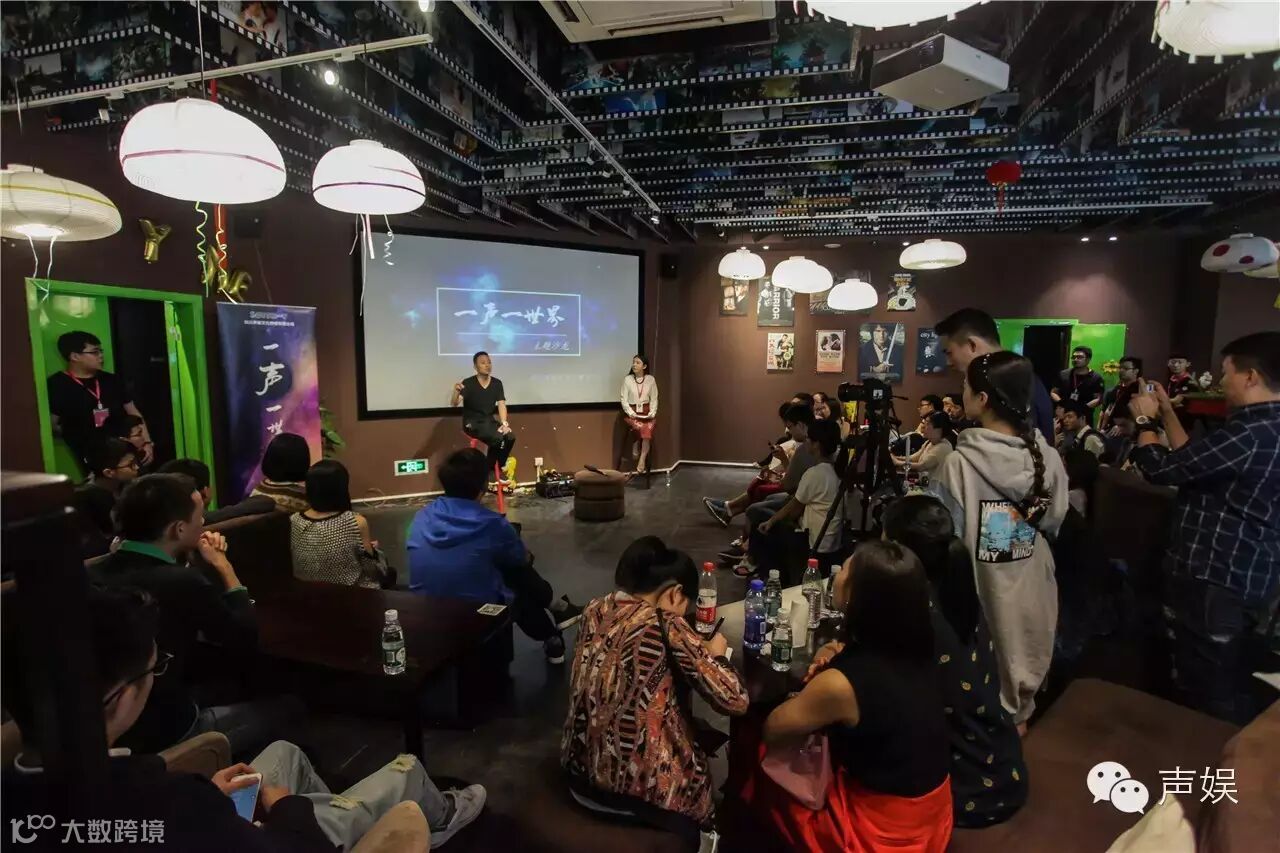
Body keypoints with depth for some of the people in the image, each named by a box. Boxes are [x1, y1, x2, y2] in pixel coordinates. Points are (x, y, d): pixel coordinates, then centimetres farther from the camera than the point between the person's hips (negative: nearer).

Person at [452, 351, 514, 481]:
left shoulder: (497, 383, 2)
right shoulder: (468, 383, -10)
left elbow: (501, 404, -4)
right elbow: (453, 403, -21)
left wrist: (504, 423, -19)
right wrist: (456, 392, -44)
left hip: (489, 421, 5)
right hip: (472, 422, -4)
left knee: (510, 437, -23)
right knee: (497, 438, -31)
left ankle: (499, 467, 1)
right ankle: (489, 470, -10)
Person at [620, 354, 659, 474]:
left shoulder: (651, 379, 4)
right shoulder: (627, 379, 0)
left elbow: (654, 399, 5)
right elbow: (624, 400, -2)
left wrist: (652, 413, -9)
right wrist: (631, 413, -15)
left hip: (646, 412, 1)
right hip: (631, 413, -1)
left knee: (647, 429, -29)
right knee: (640, 427, -31)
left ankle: (642, 460, -27)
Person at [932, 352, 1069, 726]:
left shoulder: (959, 463, -22)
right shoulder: (1048, 457, -7)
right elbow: (1053, 523, 7)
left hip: (979, 594, -5)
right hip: (1030, 594, 5)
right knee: (1020, 675, 24)